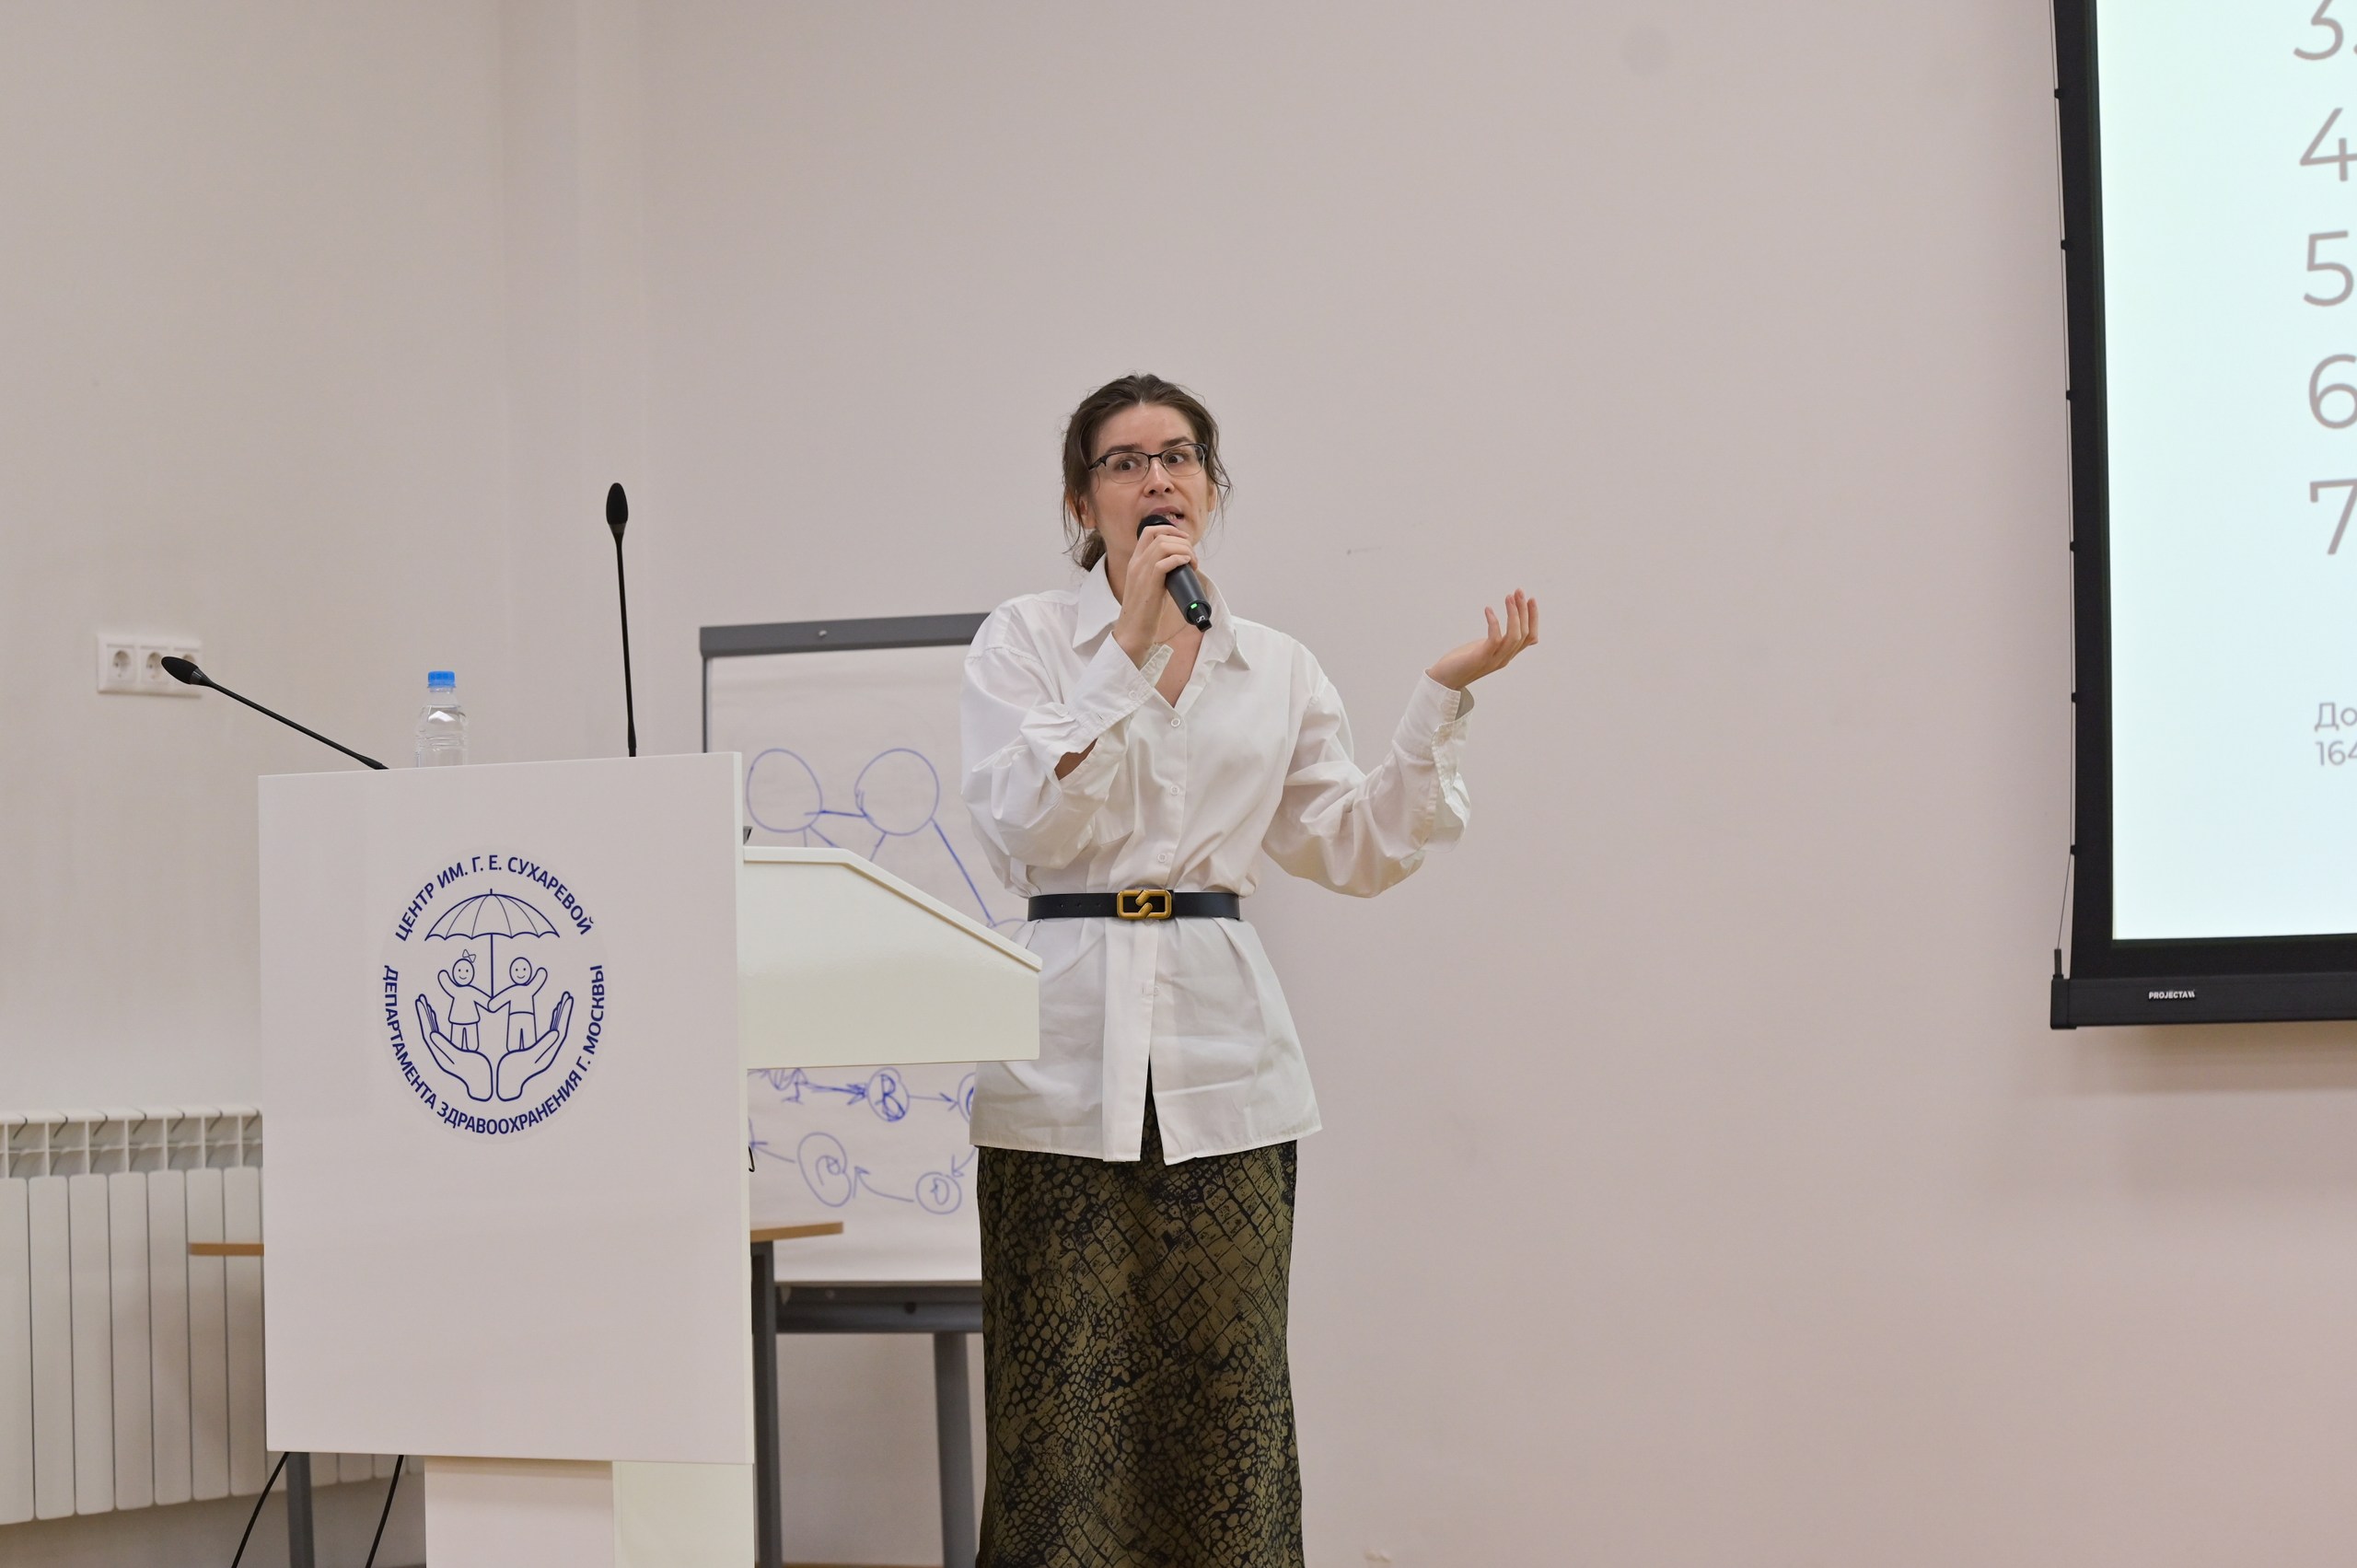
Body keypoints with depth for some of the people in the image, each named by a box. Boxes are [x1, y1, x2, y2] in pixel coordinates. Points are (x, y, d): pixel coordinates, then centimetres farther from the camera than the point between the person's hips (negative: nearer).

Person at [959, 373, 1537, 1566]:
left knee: (1224, 1394, 2)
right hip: (1068, 1048, -3)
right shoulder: (1026, 639, 3)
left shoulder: (1275, 669, 13)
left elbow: (1359, 845, 13)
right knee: (1069, 1402, -4)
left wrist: (1443, 697, 4)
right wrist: (1131, 643, -12)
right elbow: (1020, 819, -11)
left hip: (1221, 1053, 3)